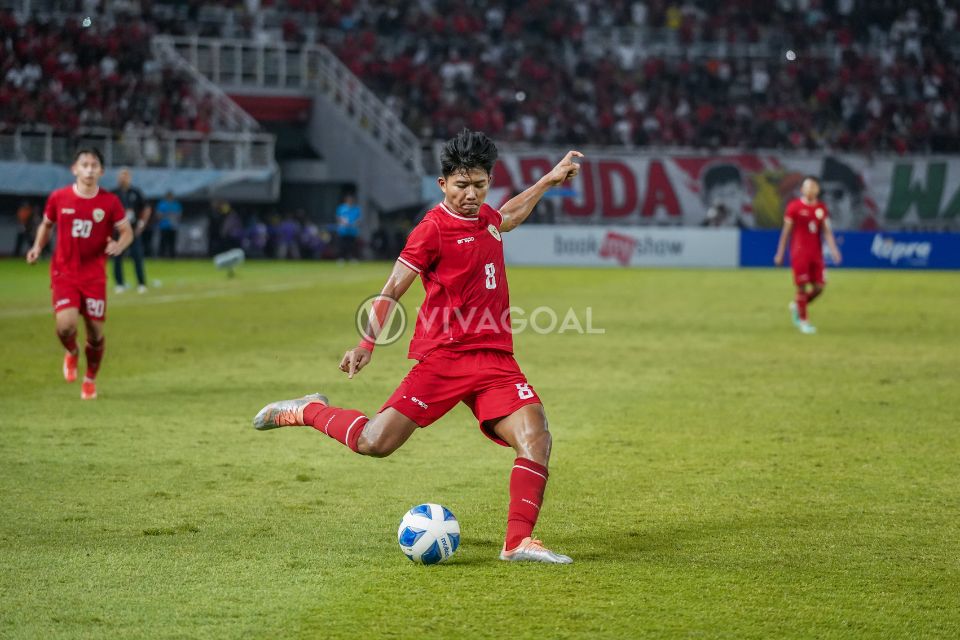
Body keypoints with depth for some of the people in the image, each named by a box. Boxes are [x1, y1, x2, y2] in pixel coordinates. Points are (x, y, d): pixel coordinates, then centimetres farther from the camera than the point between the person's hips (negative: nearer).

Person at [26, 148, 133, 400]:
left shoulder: (110, 202, -5)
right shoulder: (58, 198, -3)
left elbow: (127, 231, 2)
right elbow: (47, 224, 14)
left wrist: (119, 245, -20)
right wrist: (38, 247, -3)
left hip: (95, 276, 1)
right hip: (64, 273, -1)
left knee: (96, 332, 3)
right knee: (65, 325, -20)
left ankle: (90, 379, 30)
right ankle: (71, 354, 17)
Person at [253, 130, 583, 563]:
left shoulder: (486, 218, 14)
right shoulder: (433, 229, -8)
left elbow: (507, 218, 41)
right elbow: (393, 289, -8)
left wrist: (549, 180, 41)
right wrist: (367, 343, -18)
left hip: (495, 359, 6)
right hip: (444, 356, -6)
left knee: (535, 438, -16)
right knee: (374, 443, -9)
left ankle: (518, 542, -13)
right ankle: (309, 411, 20)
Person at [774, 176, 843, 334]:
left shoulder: (821, 208, 9)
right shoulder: (794, 206, -3)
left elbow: (827, 231, 7)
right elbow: (786, 231, 0)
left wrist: (833, 249, -7)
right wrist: (780, 253, 0)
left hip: (816, 253, 5)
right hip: (799, 253, -5)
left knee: (819, 287, 2)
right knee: (802, 286, -4)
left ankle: (797, 306, 27)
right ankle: (803, 321, 7)